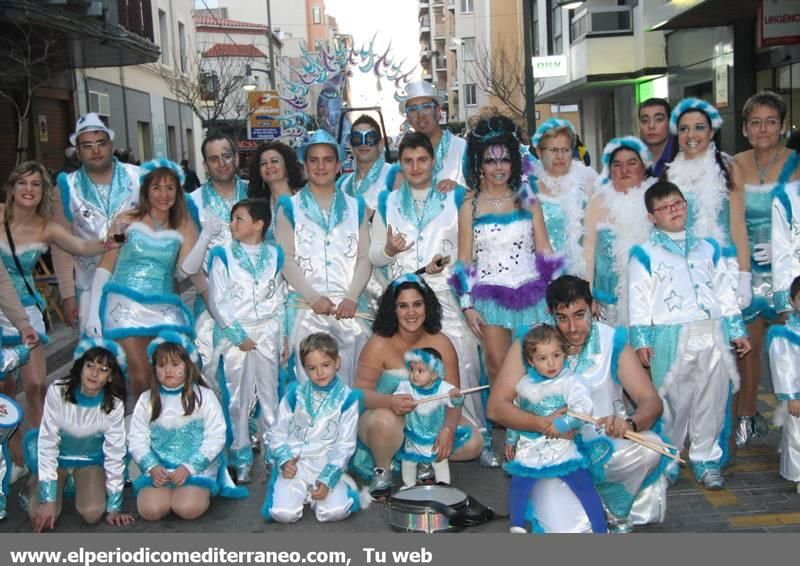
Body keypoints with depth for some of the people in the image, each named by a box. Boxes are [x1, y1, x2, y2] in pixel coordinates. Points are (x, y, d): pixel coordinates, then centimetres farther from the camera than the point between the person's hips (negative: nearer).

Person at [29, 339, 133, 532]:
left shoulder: (114, 405, -23)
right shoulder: (57, 391, -25)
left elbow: (115, 453, -13)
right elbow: (47, 443, -20)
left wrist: (114, 506, -12)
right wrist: (48, 498, -22)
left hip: (91, 460, 0)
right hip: (58, 457, 0)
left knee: (92, 514, -23)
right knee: (43, 517, -20)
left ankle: (79, 484, 12)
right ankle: (38, 484, 15)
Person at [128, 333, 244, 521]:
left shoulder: (204, 396, -2)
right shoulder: (146, 400, 6)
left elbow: (216, 438, -7)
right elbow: (137, 440, 4)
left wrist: (189, 467, -16)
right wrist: (152, 467, -14)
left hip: (197, 467, -2)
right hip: (158, 469, 2)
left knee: (188, 508, -27)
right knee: (150, 510, -23)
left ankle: (204, 491, 6)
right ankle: (171, 492, 9)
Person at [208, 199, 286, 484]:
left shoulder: (274, 255, 8)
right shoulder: (223, 255, 0)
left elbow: (280, 300, 12)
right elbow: (218, 301, -4)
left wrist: (283, 338, 8)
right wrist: (238, 335, -9)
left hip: (267, 334, 2)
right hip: (233, 334, -2)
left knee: (271, 396, 4)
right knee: (236, 398, 1)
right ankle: (241, 459, 10)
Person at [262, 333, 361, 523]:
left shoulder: (346, 399, -2)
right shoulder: (295, 395, 3)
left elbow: (345, 444, -3)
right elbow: (277, 433, 7)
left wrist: (328, 478, -14)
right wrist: (285, 460, -11)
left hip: (328, 466, -1)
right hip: (295, 465, 1)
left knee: (336, 512, -24)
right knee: (284, 513, -20)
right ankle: (302, 491, 11)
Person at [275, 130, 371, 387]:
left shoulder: (356, 207, 16)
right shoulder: (290, 208, 10)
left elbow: (365, 257, 8)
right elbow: (286, 259, 1)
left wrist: (352, 298, -8)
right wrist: (314, 298, -11)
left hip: (349, 308, 2)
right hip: (306, 308, -2)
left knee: (351, 381, -2)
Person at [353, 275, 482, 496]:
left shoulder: (441, 343, -5)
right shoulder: (379, 344, -13)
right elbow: (360, 391, -19)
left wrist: (448, 429, -26)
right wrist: (389, 401, -39)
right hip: (384, 418, -4)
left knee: (473, 443, -14)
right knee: (385, 421, -38)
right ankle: (382, 469, -8)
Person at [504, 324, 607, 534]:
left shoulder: (570, 381, -10)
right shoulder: (524, 384, 6)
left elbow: (584, 408, -22)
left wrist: (563, 423, -29)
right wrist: (511, 440, 25)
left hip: (563, 448, -4)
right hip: (530, 449, 4)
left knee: (585, 485, -9)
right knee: (517, 485, 3)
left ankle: (600, 529, 0)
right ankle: (517, 528, 22)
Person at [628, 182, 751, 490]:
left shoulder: (708, 248, 15)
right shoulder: (645, 254, 2)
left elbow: (725, 292, 17)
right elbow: (638, 299, -2)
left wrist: (737, 331, 12)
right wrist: (642, 340, -9)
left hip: (712, 336, 4)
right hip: (670, 339, -4)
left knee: (712, 400, 6)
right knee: (673, 401, 0)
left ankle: (707, 459, 18)